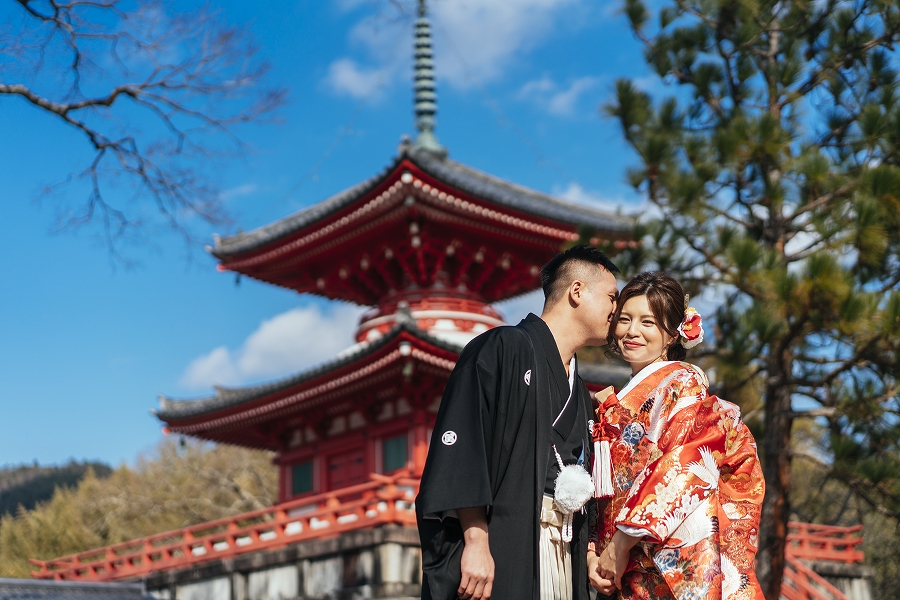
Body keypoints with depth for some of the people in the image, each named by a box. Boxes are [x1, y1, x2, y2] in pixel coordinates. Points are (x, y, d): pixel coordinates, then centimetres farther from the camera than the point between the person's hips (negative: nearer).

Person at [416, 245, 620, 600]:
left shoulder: (578, 394, 23)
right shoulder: (504, 348, -2)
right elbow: (460, 447, -13)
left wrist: (587, 548, 7)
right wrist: (476, 541, -21)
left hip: (562, 557, 7)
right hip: (501, 549, -7)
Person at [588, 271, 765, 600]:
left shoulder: (682, 383, -4)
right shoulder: (616, 406, 17)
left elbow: (683, 473, -16)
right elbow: (605, 492, 15)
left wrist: (620, 545, -16)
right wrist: (594, 551, -1)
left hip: (677, 570, -6)